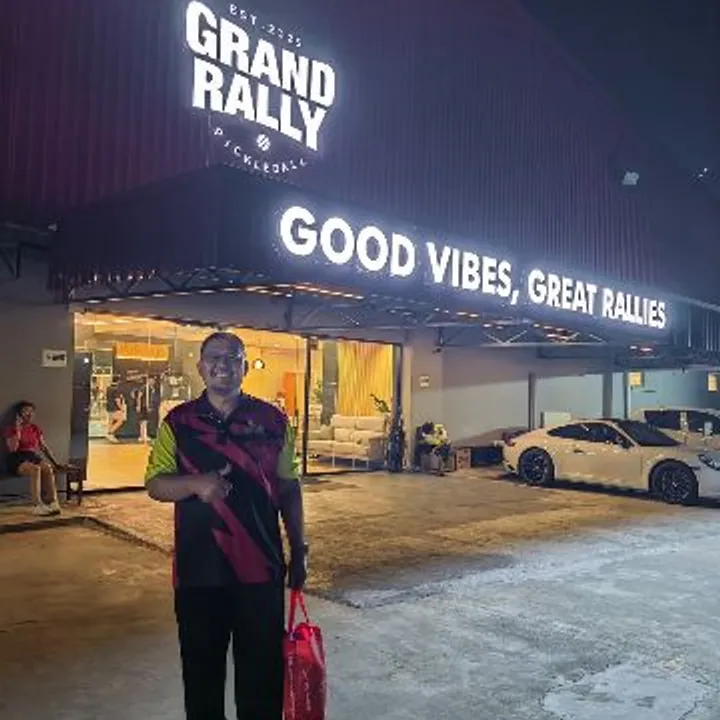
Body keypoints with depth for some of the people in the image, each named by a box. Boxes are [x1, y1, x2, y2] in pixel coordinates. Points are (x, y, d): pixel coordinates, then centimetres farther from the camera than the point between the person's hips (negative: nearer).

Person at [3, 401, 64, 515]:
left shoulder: (36, 429, 16)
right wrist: (18, 430, -14)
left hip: (33, 457, 4)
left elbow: (44, 448, 14)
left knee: (48, 467, -31)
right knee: (35, 469, -36)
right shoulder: (11, 429, 2)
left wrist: (56, 463, 7)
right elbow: (12, 449, -12)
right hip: (17, 460, -4)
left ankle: (53, 503, -35)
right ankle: (37, 506, -37)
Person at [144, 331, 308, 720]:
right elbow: (155, 484, 1)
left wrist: (299, 551, 5)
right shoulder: (178, 422, 2)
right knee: (201, 665, 14)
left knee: (263, 666, 11)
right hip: (198, 567, 0)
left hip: (261, 566, 0)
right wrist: (196, 483, -19)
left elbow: (288, 489, 6)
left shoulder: (272, 420, 2)